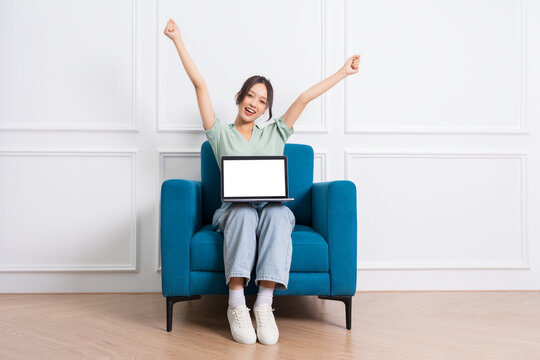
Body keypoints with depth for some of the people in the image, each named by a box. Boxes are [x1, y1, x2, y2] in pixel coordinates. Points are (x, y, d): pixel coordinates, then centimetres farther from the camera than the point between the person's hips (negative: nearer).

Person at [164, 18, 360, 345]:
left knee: (277, 213, -35)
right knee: (244, 212, -37)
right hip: (233, 210, -1)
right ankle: (236, 306, -41)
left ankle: (264, 303, -41)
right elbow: (200, 85, 13)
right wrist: (178, 40, 11)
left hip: (274, 208, 1)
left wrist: (343, 73, 18)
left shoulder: (275, 135, 22)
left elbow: (305, 98, 17)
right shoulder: (221, 134, 17)